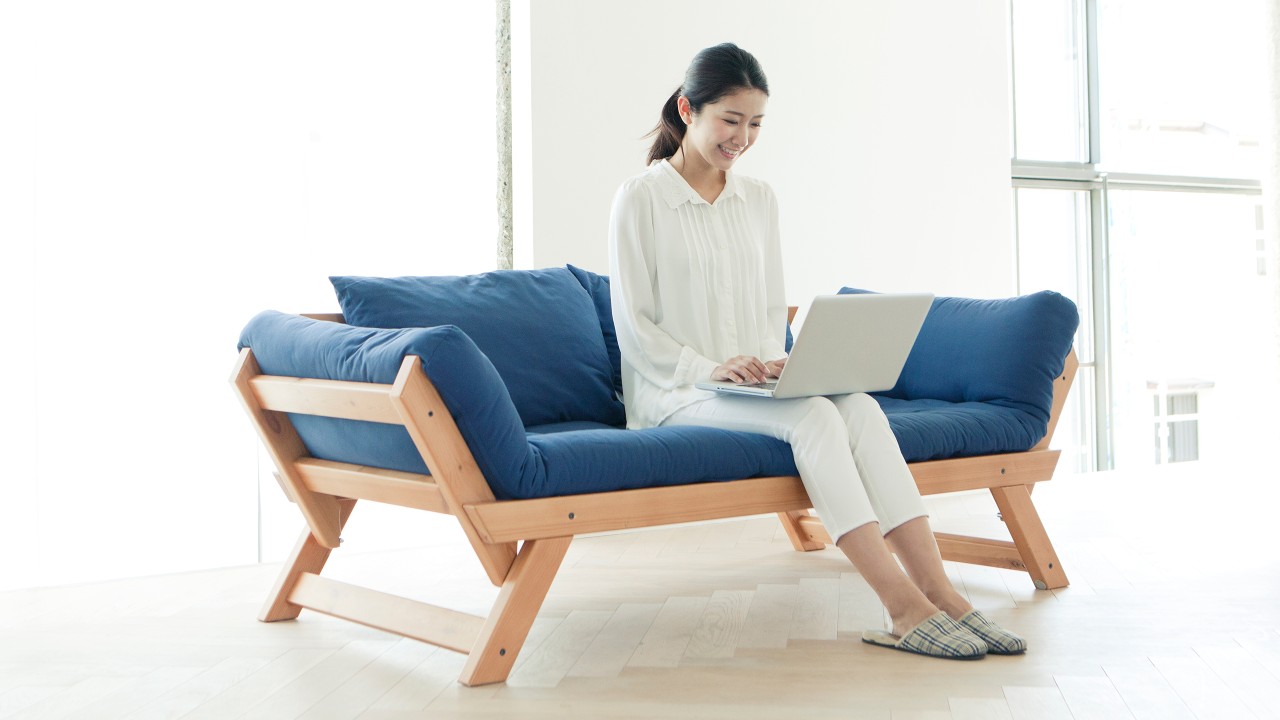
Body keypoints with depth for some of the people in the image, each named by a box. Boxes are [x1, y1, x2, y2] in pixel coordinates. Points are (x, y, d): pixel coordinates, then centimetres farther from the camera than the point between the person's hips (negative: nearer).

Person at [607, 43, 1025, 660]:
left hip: (753, 384, 5)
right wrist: (710, 367, -20)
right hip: (675, 393, -5)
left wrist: (773, 361, -4)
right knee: (814, 417, -31)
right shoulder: (640, 199, -3)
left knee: (859, 407, -25)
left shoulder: (759, 199, 16)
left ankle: (937, 591, -32)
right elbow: (633, 326, -7)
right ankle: (905, 608, -35)